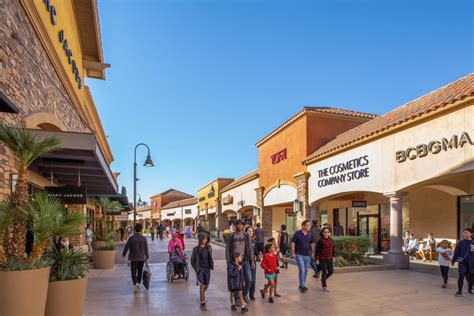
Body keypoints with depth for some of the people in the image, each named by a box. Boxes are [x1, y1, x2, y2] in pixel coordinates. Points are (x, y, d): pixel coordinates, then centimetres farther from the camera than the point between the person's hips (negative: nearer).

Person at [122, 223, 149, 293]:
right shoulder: (144, 238, -6)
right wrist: (147, 256, 12)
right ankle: (138, 284, 25)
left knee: (133, 272, 3)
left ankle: (136, 284, -19)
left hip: (133, 258, -2)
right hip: (142, 258, 2)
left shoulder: (131, 238, -11)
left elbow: (126, 247, -3)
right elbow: (146, 249, -1)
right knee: (140, 272, 18)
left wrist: (123, 254, 14)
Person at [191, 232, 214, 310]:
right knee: (202, 285, -8)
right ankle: (202, 303, 3)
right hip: (200, 269, -3)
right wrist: (196, 269, -5)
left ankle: (202, 296, 40)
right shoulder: (196, 249, -7)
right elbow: (192, 260, 0)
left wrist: (212, 265, 3)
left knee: (206, 285, 10)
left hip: (207, 269, 4)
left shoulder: (208, 247, 1)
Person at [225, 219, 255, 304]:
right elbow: (227, 250, -1)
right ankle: (237, 299, 20)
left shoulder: (246, 236, 2)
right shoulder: (231, 237, -3)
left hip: (245, 260, 2)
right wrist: (228, 263, -6)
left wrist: (252, 262, -3)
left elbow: (250, 249, 2)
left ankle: (245, 294, 23)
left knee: (248, 279, -3)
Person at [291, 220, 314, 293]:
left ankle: (302, 285, 27)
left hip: (307, 255, 5)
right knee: (302, 270, -11)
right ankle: (302, 286, -1)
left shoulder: (309, 235, 5)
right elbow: (293, 243, -6)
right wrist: (293, 253, -10)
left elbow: (312, 244, 15)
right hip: (299, 255, -5)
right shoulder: (297, 234, -9)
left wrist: (313, 252, 12)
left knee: (305, 271, 12)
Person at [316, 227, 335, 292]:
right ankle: (324, 286, 12)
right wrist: (317, 259, -12)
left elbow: (332, 248, 15)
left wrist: (333, 256, 15)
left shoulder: (330, 240, 4)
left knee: (331, 271, 7)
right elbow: (317, 250, -10)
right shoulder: (320, 240, -12)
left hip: (329, 259, 6)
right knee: (324, 272, -2)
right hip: (322, 259, -6)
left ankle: (323, 280, 33)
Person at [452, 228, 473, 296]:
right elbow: (456, 252, 1)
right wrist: (453, 260, 2)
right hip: (462, 262, -2)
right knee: (461, 276, -6)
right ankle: (459, 291, 3)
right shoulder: (460, 243, -3)